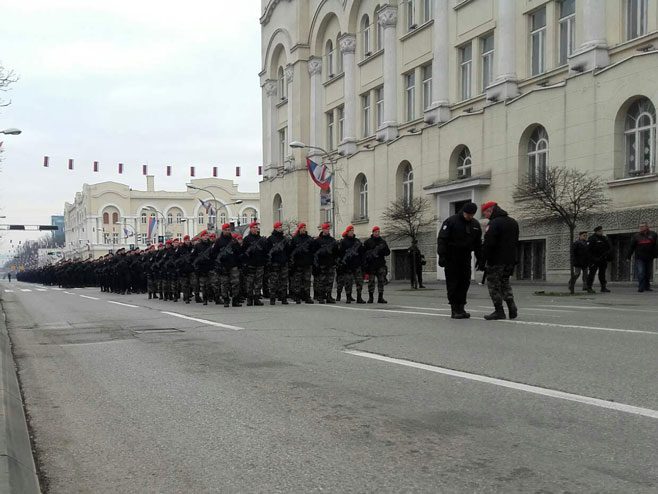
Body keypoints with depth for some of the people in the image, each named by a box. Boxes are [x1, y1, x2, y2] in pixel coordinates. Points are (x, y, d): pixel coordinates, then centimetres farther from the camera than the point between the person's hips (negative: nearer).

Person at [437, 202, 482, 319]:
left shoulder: (475, 224, 10)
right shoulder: (451, 222, -8)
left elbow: (478, 243, 19)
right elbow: (442, 239, -11)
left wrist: (479, 258, 14)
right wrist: (442, 256, -18)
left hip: (465, 258, 5)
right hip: (451, 258, -5)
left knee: (465, 283, 2)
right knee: (453, 284, -5)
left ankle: (461, 308, 10)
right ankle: (454, 310, -3)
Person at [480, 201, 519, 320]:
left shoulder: (494, 223, -14)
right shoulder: (513, 222, 14)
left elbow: (488, 244, -20)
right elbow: (515, 242, 20)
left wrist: (482, 260, -15)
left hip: (496, 261, -8)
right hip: (510, 260, 8)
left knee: (494, 284, 1)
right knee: (505, 283, 18)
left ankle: (499, 311, 1)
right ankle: (512, 307, 6)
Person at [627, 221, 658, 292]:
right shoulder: (636, 236, 6)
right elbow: (631, 247, 6)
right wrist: (628, 256, 2)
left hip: (649, 258, 2)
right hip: (639, 258, -2)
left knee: (648, 273, 8)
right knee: (641, 273, -10)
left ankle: (647, 287, 17)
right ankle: (641, 287, -9)